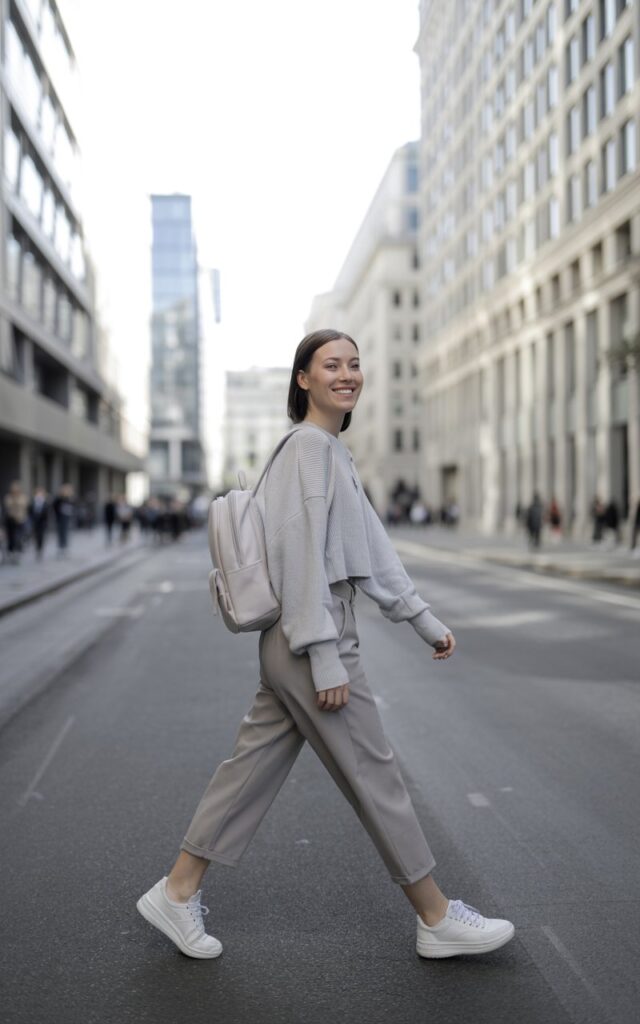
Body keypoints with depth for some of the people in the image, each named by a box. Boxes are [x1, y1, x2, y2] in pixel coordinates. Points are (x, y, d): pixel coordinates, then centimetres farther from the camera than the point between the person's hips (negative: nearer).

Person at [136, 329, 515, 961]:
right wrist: (326, 657, -21)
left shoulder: (332, 451, 17)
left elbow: (372, 547, 19)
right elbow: (301, 551, -19)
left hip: (293, 645, 10)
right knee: (374, 776, 2)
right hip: (311, 637, -10)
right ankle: (438, 919, 16)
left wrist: (423, 619, 20)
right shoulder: (309, 446, -13)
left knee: (253, 770, 14)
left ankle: (177, 892, 23)